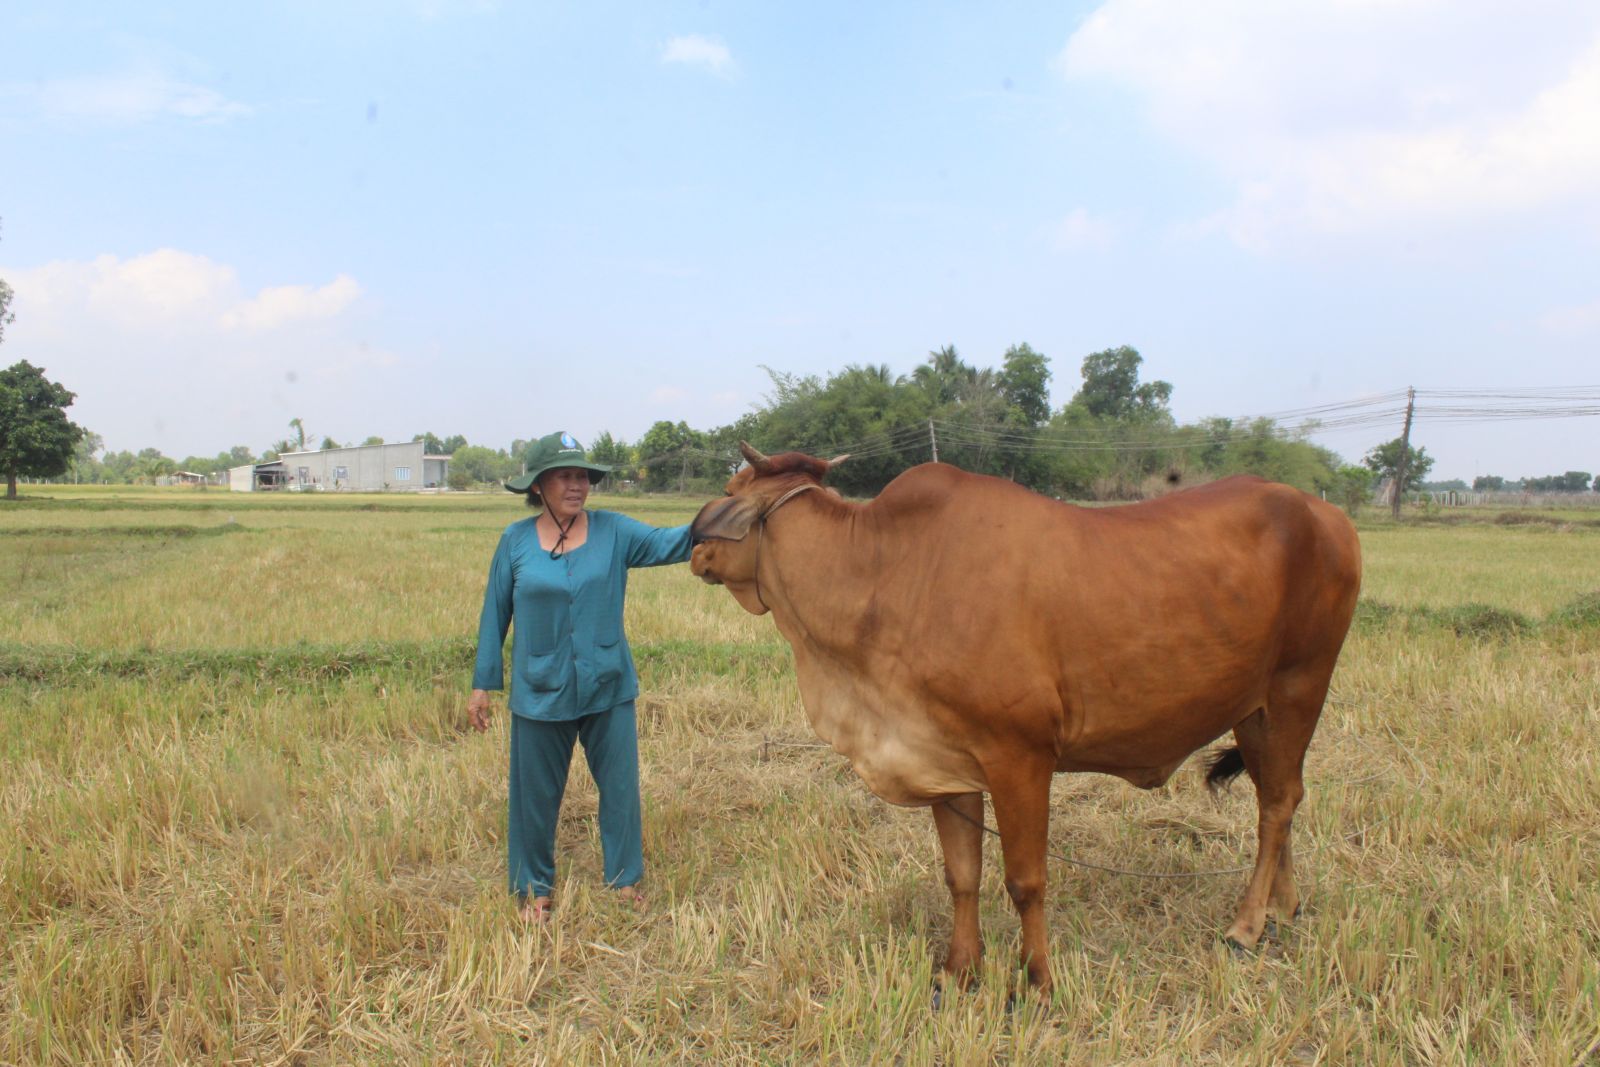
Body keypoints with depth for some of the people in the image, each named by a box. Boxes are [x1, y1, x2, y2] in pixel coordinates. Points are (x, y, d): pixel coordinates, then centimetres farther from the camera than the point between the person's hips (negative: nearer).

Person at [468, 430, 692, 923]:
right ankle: (533, 887, 31)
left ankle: (625, 878, 29)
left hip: (608, 688, 1)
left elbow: (667, 543, -16)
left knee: (620, 787, 9)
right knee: (536, 794, 12)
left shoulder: (612, 531, -2)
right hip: (539, 693, 0)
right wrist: (482, 684, 5)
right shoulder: (515, 541, -1)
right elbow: (495, 614, 4)